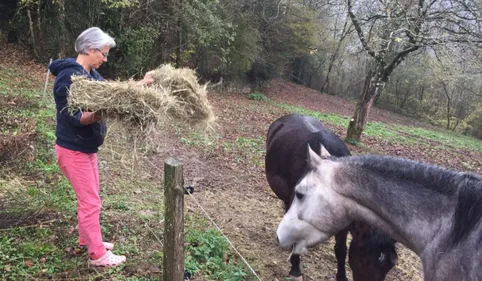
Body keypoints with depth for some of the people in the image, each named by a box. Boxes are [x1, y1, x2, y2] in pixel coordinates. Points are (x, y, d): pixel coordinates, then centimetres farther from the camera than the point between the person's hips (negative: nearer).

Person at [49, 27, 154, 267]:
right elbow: (75, 118, -28)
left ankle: (87, 239, 38)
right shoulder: (69, 77, -23)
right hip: (73, 150, -9)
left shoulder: (91, 74, 6)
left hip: (86, 147, 9)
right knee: (91, 202, -1)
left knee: (89, 197, 20)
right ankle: (97, 255, 12)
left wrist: (141, 84, 5)